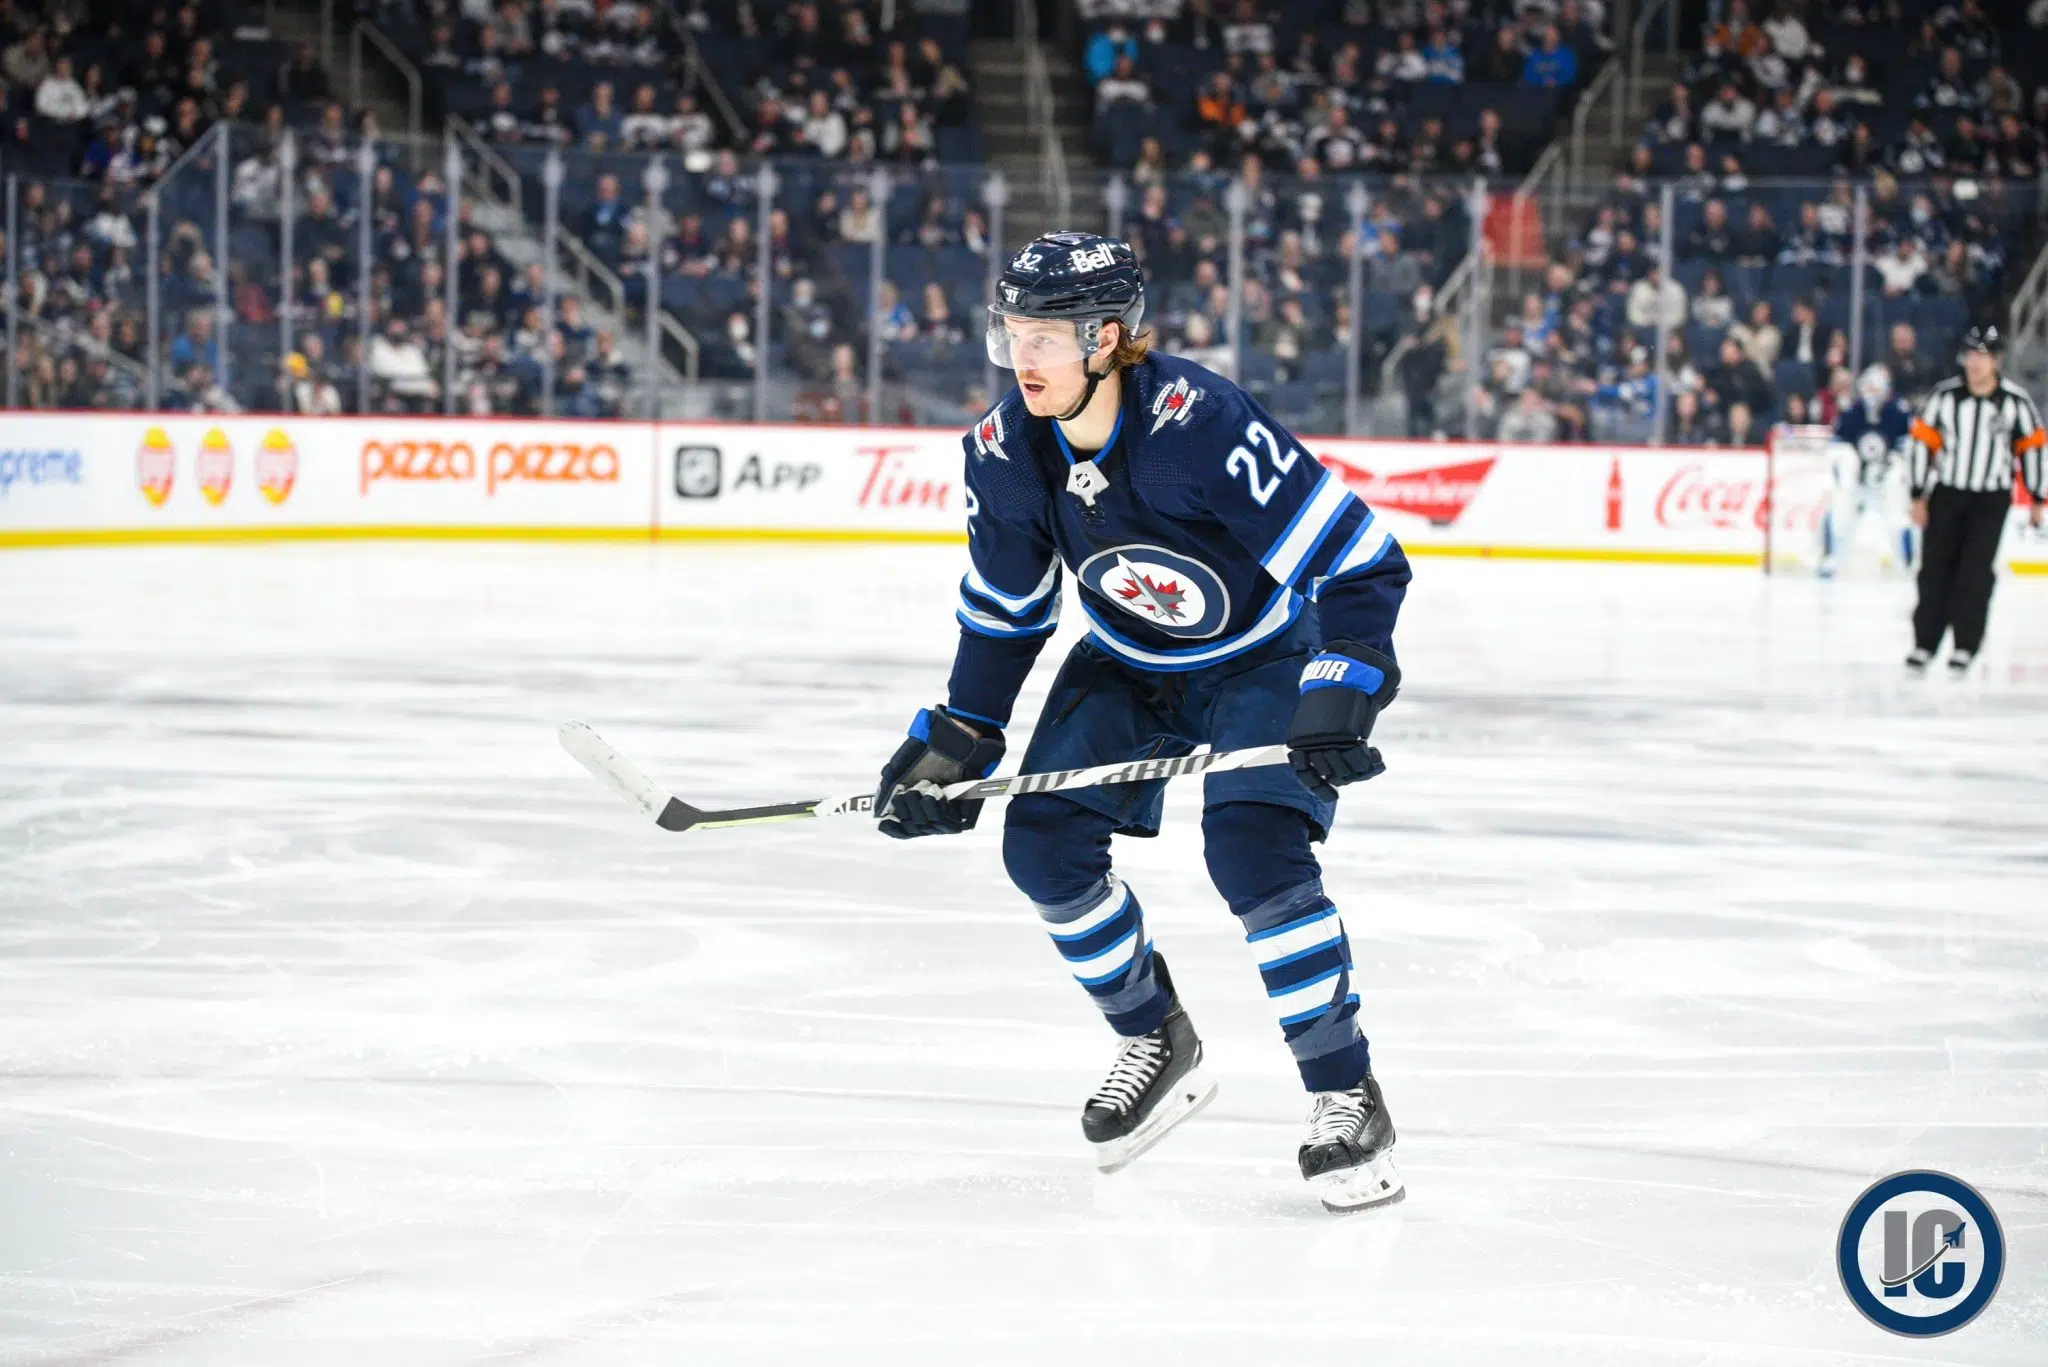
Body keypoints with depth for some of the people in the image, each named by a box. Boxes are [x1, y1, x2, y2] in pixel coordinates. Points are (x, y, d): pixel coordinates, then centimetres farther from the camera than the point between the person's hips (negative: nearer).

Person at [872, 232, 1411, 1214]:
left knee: (1253, 851, -25)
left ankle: (1348, 1100, -11)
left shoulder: (1200, 423, -34)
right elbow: (1002, 611, 3)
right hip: (1128, 665, 6)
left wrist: (1339, 701, -39)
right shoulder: (1006, 452, -15)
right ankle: (1157, 1044, 17)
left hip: (1266, 657, -6)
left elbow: (1360, 560, -32)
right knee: (1043, 843, -7)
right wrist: (954, 741, -1)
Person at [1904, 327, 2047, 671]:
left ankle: (1965, 646, 0)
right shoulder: (1945, 395, -7)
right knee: (1936, 568, 3)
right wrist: (1919, 497, -2)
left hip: (1991, 499, -2)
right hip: (1946, 493, 2)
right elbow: (1924, 442, -1)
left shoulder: (2016, 401, -8)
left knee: (1975, 571, -7)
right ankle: (1925, 642, 13)